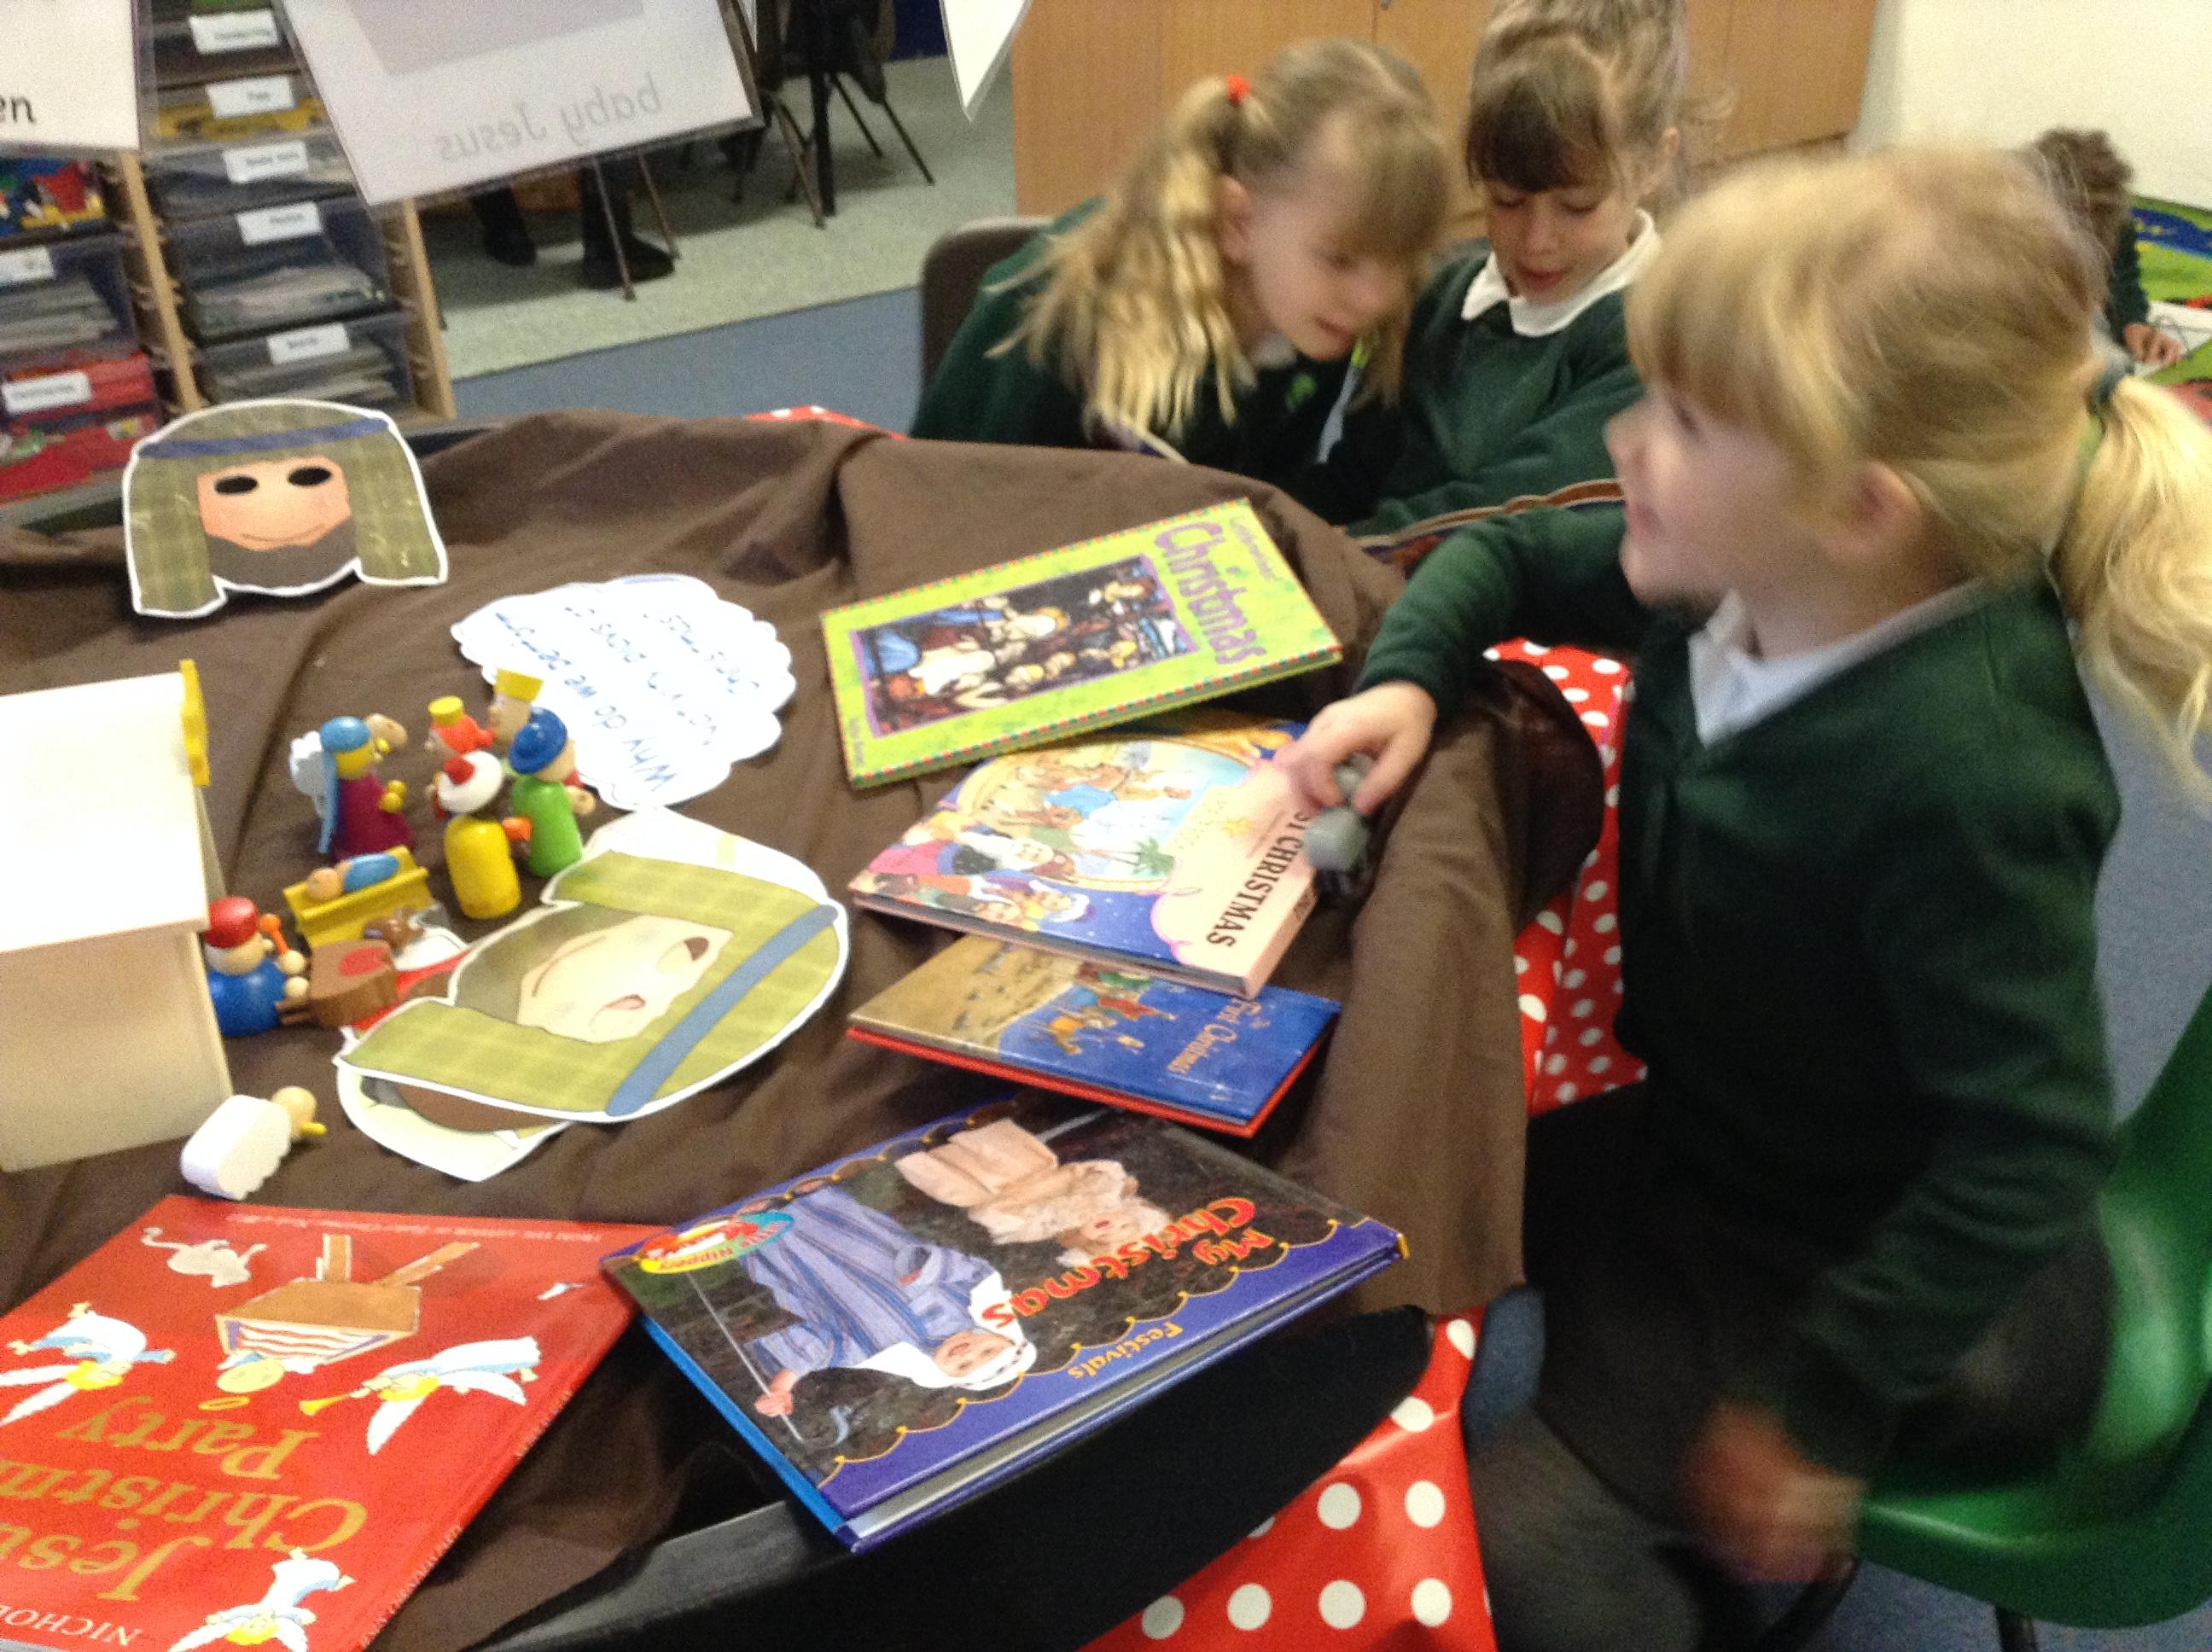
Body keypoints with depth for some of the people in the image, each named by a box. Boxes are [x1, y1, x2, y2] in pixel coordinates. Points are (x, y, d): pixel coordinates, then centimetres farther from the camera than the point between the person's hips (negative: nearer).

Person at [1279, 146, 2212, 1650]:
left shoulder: (1962, 772, -36)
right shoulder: (1744, 580, -13)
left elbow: (2032, 1150, -32)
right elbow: (1511, 555, 5)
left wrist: (1821, 1406, -24)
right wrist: (1408, 676, -15)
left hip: (1893, 1260, -8)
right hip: (1707, 1133, 8)